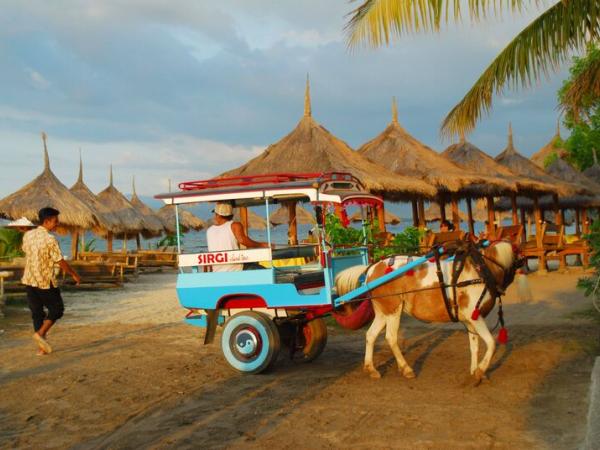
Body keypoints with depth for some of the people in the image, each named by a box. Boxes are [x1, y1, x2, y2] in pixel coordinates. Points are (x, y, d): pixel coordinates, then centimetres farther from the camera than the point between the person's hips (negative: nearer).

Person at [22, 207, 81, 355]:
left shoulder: (27, 235, 2)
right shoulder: (50, 239, -18)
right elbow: (61, 262, -16)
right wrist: (74, 275, -2)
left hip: (29, 281, 6)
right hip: (46, 282, -6)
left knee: (37, 313, 12)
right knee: (57, 309, 11)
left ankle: (42, 347, 14)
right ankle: (40, 333, -5)